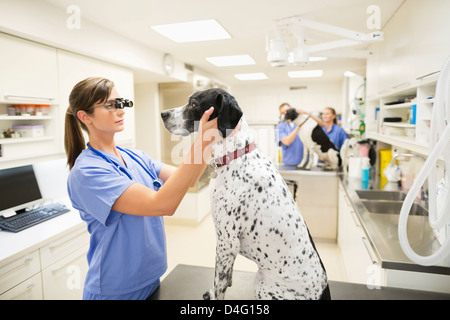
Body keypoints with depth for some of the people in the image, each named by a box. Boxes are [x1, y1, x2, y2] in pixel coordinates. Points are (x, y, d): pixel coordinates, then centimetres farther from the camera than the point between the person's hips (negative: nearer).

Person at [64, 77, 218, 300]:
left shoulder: (136, 157, 1)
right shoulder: (86, 172, -22)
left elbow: (186, 180, -5)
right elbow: (161, 205, -33)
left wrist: (211, 140, -18)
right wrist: (200, 143, -38)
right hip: (116, 290, -6)